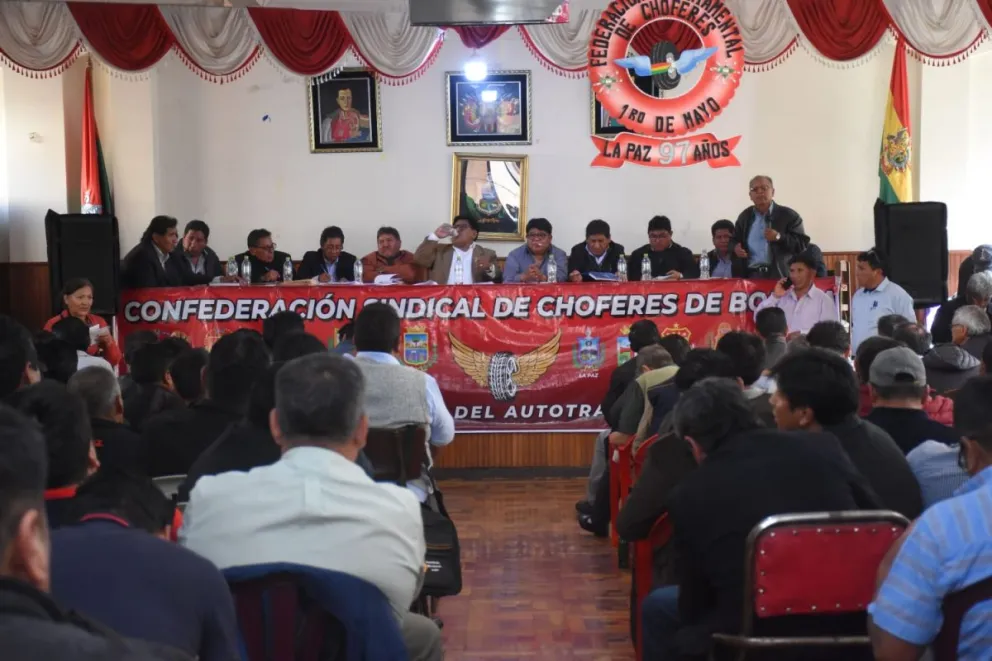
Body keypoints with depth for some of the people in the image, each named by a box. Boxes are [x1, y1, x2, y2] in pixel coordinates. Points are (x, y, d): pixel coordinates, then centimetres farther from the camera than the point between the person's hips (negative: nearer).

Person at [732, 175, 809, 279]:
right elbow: (734, 240, 24)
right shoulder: (744, 216, 15)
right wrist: (736, 248, 0)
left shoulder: (788, 215, 3)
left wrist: (779, 237, -16)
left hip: (780, 276, -3)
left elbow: (802, 244, -1)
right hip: (750, 276, 3)